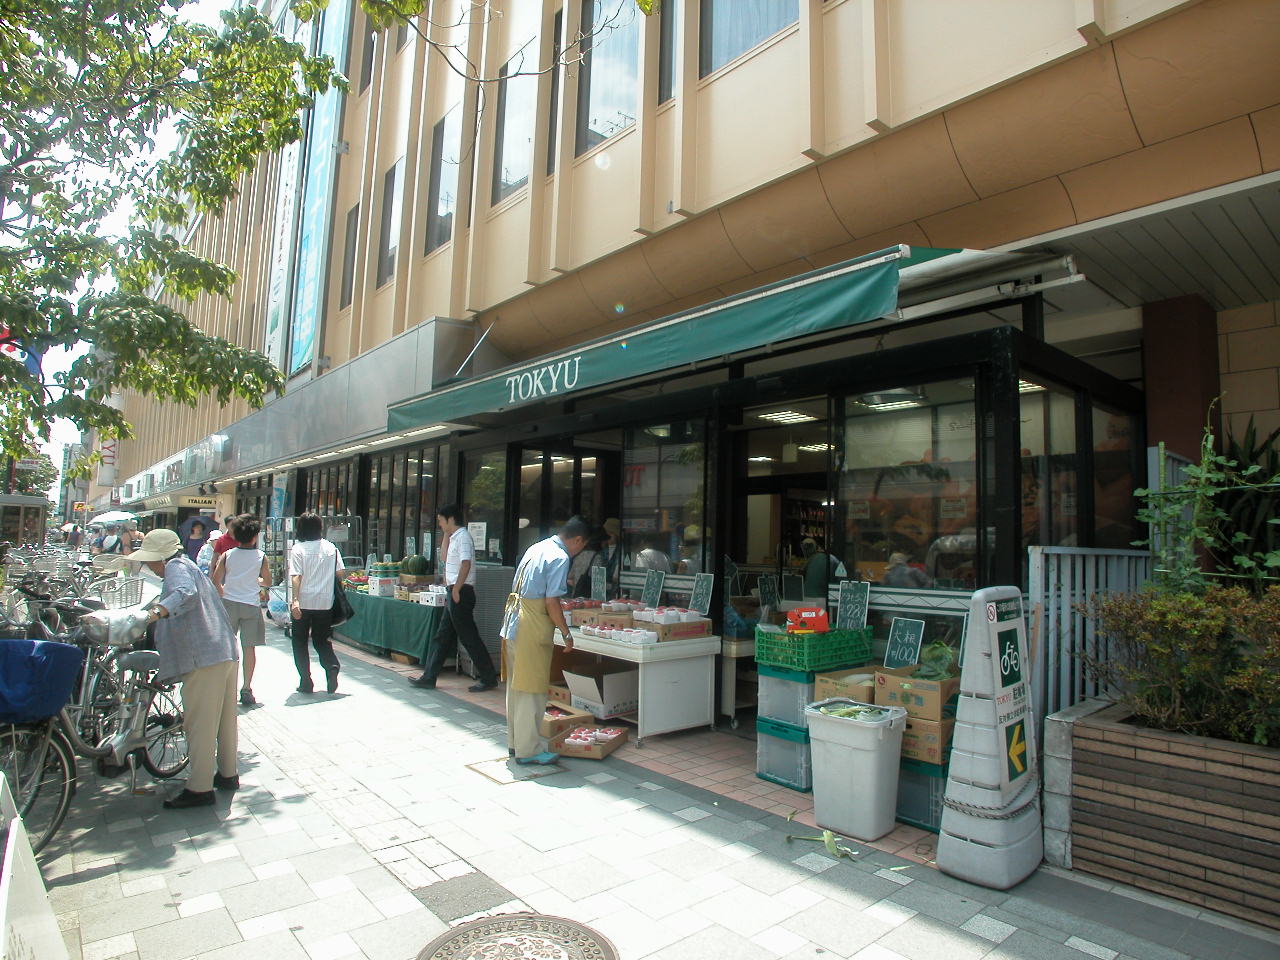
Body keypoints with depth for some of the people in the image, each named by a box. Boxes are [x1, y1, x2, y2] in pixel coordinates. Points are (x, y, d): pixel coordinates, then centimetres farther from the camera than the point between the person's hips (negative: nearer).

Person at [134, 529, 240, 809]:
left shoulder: (177, 567, -9)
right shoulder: (185, 564, 22)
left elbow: (186, 593, -31)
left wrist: (157, 611, -45)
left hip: (204, 658, -11)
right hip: (225, 652, 11)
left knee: (200, 723, -4)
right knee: (225, 718, 18)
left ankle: (200, 788, 2)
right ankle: (228, 774, 30)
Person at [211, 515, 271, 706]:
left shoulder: (227, 555, -2)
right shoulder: (261, 557, -4)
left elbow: (215, 580, -3)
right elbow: (267, 582, 6)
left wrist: (222, 594, 16)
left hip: (229, 604, 1)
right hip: (251, 604, -1)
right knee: (249, 647, 3)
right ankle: (246, 688, 4)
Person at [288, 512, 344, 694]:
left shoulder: (298, 549, -7)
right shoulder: (331, 548, 2)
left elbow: (296, 577, -14)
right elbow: (340, 572, 1)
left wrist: (295, 600, -17)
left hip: (303, 603, -3)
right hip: (325, 602, 3)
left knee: (300, 642, 12)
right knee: (321, 640, 14)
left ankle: (306, 682, 11)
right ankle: (332, 666, -12)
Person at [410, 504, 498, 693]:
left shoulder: (462, 537, -13)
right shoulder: (455, 537, 17)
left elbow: (466, 564, -24)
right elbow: (446, 559, 31)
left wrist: (456, 589, -22)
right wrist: (446, 536, 21)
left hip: (461, 593, -10)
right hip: (454, 593, 10)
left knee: (469, 638, -4)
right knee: (442, 637, 12)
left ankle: (489, 679, 4)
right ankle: (429, 677, 19)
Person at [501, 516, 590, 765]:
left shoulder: (537, 547, 13)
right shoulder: (560, 558, -13)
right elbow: (551, 602, -17)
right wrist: (566, 634, -8)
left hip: (514, 623, 9)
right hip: (533, 630, -9)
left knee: (516, 686, 17)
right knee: (532, 689, 0)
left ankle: (516, 742, 29)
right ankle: (528, 750, 10)